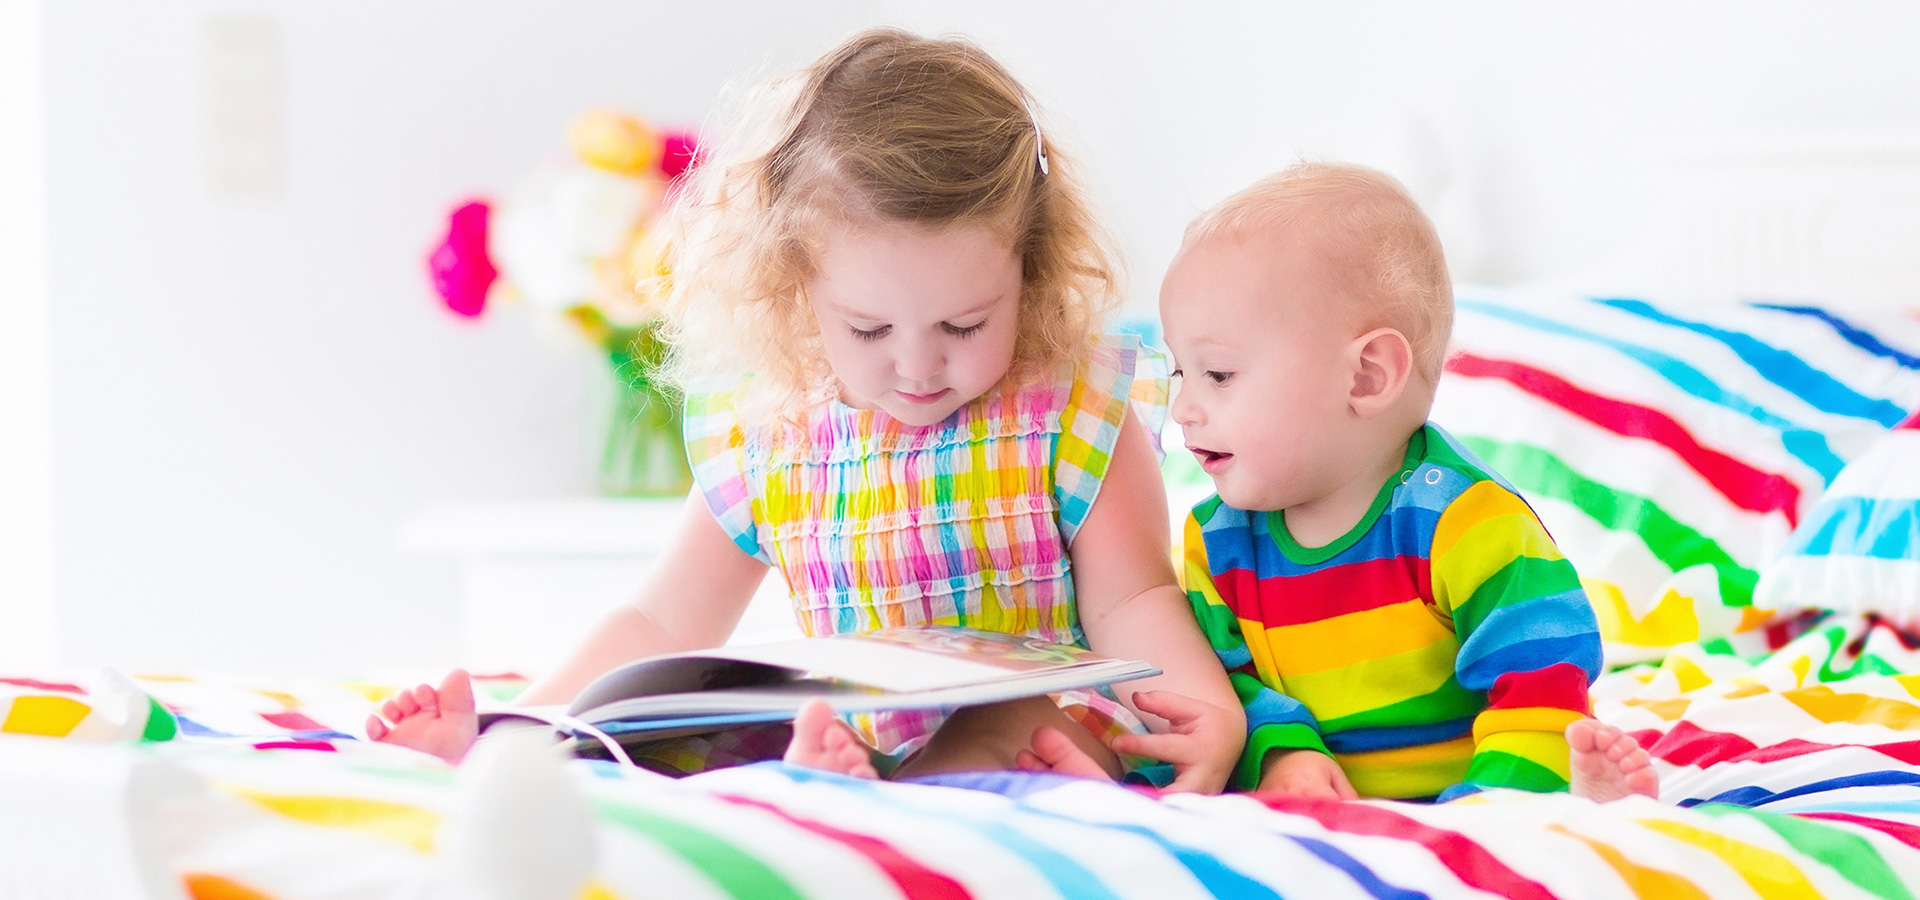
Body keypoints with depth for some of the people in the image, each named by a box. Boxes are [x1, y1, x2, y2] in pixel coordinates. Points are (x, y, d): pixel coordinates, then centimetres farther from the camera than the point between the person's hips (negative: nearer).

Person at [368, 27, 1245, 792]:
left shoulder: (1074, 413, -3)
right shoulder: (762, 441, 5)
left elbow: (1133, 602, -4)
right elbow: (660, 628, 14)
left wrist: (1206, 703, -27)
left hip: (1051, 729, -3)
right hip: (836, 747, 4)